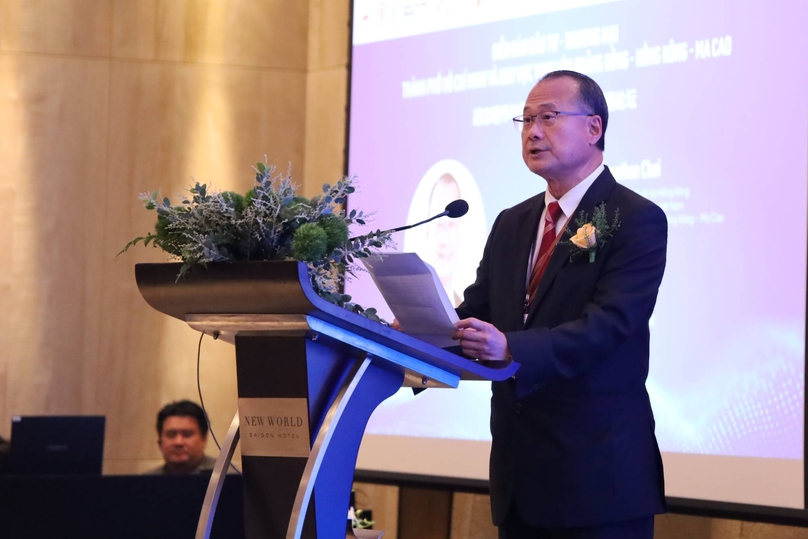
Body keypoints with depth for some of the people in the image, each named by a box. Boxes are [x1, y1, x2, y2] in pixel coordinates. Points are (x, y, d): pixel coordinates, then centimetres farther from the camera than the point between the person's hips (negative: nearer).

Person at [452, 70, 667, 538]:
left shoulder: (637, 220, -8)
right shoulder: (511, 224, 16)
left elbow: (609, 324, -20)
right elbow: (475, 311, 11)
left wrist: (510, 348, -32)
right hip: (519, 468, 7)